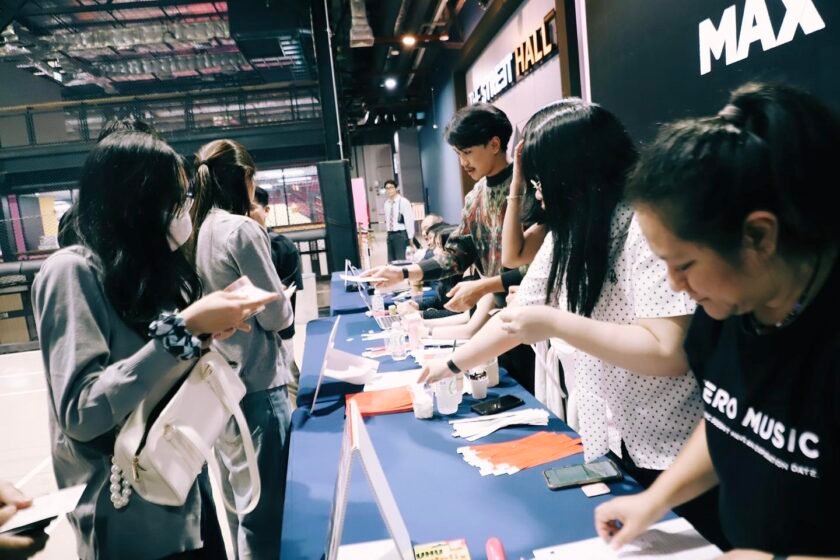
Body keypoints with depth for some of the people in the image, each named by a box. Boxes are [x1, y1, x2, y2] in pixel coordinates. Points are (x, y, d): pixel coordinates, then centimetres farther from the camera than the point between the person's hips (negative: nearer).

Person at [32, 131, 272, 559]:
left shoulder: (150, 270, 7)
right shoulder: (73, 272, -17)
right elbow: (81, 413, -25)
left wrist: (207, 330, -5)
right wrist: (184, 330, -28)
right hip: (130, 519, -7)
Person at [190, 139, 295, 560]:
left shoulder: (193, 233, 5)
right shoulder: (242, 229, -15)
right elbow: (276, 315, -12)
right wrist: (281, 304, 6)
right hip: (254, 385, -8)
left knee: (239, 499, 23)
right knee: (263, 505, 4)